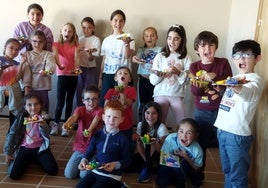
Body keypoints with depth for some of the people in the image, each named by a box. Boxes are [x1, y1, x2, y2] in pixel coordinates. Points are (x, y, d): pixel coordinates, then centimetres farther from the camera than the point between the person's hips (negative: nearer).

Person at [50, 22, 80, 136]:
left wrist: (77, 68, -32)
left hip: (73, 76, 2)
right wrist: (59, 65, -39)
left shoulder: (75, 46, 6)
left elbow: (76, 58, -11)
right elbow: (55, 55, -18)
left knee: (69, 101, 7)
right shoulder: (56, 44, 1)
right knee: (60, 102, -5)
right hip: (62, 76, -2)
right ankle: (55, 124, 11)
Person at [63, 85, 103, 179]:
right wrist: (67, 124, -49)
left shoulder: (99, 111, -9)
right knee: (69, 174, -4)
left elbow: (96, 119, -32)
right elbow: (74, 116, -25)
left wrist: (89, 130, -55)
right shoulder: (80, 109, -2)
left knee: (84, 175, -15)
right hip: (80, 147, 3)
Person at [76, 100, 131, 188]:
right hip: (95, 170, 4)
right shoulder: (98, 135, 2)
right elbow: (90, 152, 10)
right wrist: (84, 160, -10)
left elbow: (127, 161, -6)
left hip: (112, 175, -4)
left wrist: (115, 165, -24)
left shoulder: (122, 138, -9)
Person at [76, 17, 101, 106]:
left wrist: (90, 53, -31)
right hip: (79, 68, 4)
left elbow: (92, 59, -10)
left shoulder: (96, 40, -4)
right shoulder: (79, 39, 8)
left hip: (91, 69, -3)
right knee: (79, 92, 7)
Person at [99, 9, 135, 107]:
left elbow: (127, 56, -14)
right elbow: (104, 60, 15)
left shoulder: (128, 38, 2)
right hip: (107, 75, 3)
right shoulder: (106, 40, 12)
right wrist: (100, 77, 13)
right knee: (104, 102, 2)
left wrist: (127, 43, -31)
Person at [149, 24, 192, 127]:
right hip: (160, 94, 0)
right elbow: (153, 81, -2)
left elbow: (187, 80, -5)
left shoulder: (186, 58, 1)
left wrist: (178, 72, -21)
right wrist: (158, 74, -22)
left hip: (177, 96, 1)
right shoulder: (160, 56, 0)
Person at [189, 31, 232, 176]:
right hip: (202, 112, 1)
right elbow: (194, 92, -7)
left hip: (221, 110, -1)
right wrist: (198, 85, -29)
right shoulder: (194, 67, -1)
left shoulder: (223, 63, -5)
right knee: (200, 143, 11)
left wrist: (214, 78, -25)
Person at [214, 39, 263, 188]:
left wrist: (237, 86, -57)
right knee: (227, 171, 21)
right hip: (222, 130, 8)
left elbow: (247, 92, -36)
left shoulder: (255, 80, -13)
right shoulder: (235, 78, 11)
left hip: (237, 134, -7)